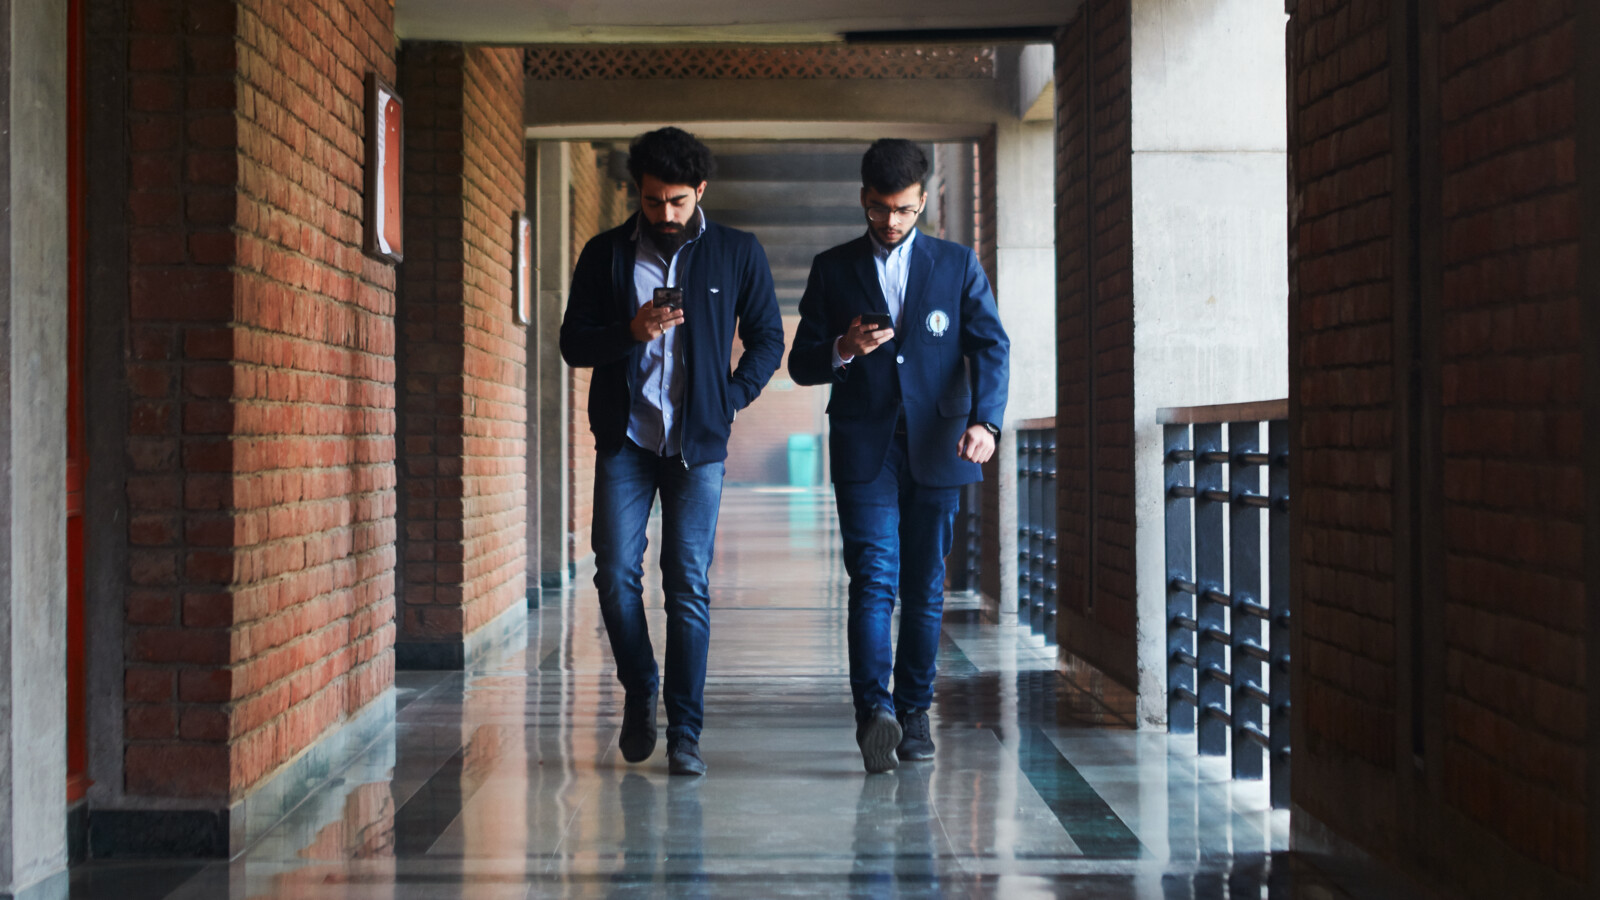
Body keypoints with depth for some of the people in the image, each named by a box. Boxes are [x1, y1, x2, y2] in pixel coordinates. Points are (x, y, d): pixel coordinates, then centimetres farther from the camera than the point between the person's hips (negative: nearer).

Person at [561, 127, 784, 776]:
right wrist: (631, 330, -13)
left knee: (688, 584, -3)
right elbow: (573, 343, 6)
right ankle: (639, 693, 19)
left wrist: (732, 400, -1)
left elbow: (767, 338, 12)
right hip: (625, 437, 1)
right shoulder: (605, 254, 6)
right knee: (616, 574, -6)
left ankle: (684, 732, 2)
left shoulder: (737, 253, 5)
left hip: (697, 442, -1)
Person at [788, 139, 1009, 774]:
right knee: (873, 577, -15)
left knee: (925, 588, 6)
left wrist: (985, 421, -18)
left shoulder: (958, 266, 10)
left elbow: (991, 346, 0)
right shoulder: (832, 269, 9)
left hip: (936, 448, 1)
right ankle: (873, 710, -25)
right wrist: (844, 351, -15)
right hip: (864, 447, -1)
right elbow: (801, 364, 8)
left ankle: (914, 712, 16)